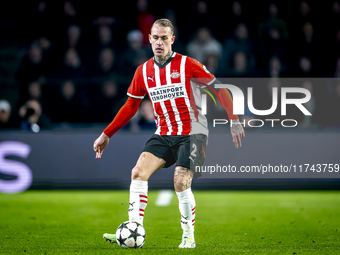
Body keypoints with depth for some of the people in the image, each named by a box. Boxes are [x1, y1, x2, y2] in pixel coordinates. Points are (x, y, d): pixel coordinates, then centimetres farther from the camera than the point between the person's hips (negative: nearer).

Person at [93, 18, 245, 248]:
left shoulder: (187, 65, -8)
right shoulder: (144, 71, 6)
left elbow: (219, 89, -4)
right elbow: (130, 107, 16)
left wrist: (234, 122, -12)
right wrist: (106, 135, 13)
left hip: (192, 133, -5)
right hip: (164, 134, 5)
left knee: (181, 182, -18)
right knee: (138, 172, -15)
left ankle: (189, 237, 1)